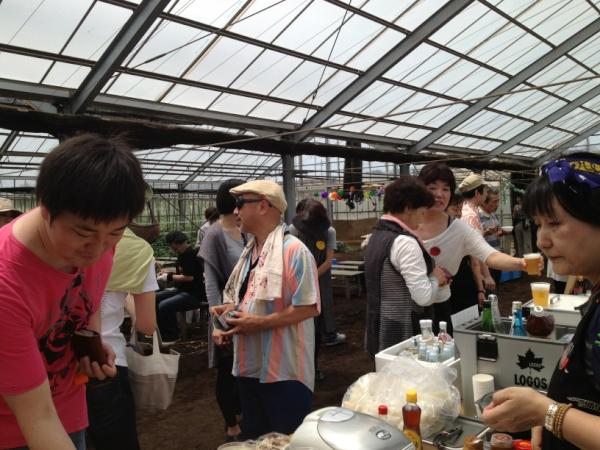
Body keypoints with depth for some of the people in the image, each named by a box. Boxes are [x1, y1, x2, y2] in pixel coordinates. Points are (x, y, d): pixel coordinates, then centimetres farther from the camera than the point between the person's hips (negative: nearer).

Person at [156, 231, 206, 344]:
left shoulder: (190, 254, -18)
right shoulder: (182, 254, 11)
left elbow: (189, 277, -24)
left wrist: (169, 277, -15)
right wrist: (166, 273, 6)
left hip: (193, 294, -11)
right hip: (182, 290, 11)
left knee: (164, 306, -26)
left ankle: (172, 337, -7)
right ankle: (160, 330, 18)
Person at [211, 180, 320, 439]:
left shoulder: (293, 250, -17)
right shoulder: (249, 252, 12)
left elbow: (308, 308, -21)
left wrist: (259, 323, -22)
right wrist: (228, 312, -2)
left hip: (283, 371, -8)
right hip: (249, 366, 9)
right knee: (253, 439, 22)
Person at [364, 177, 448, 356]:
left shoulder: (377, 235, 8)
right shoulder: (404, 242, -20)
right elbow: (424, 297, -23)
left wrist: (431, 278, 11)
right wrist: (435, 277, -4)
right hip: (403, 335, -9)